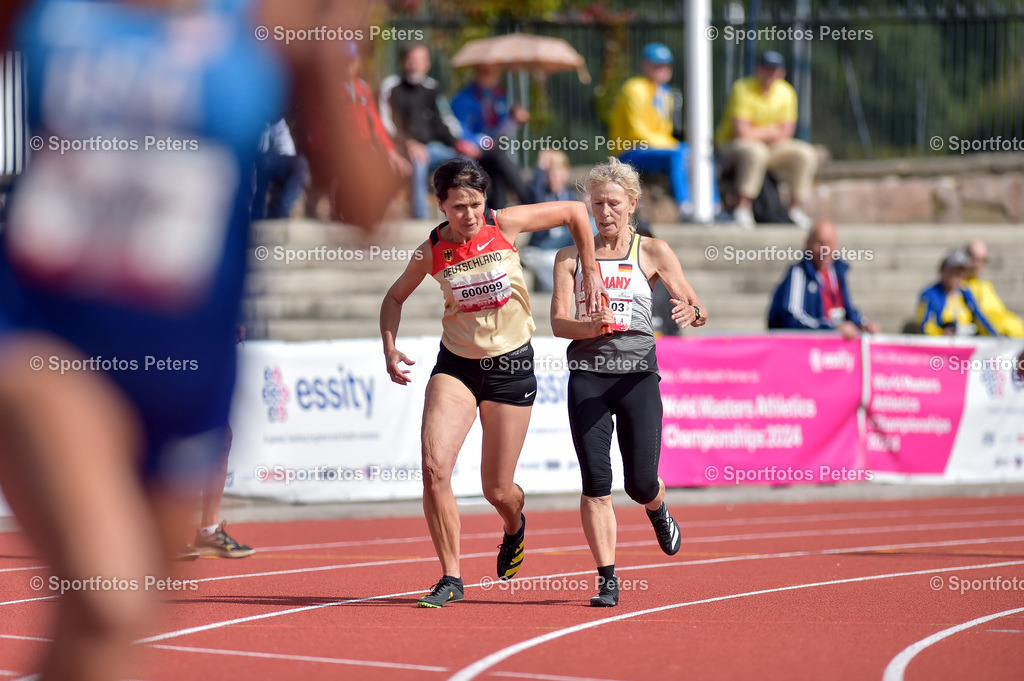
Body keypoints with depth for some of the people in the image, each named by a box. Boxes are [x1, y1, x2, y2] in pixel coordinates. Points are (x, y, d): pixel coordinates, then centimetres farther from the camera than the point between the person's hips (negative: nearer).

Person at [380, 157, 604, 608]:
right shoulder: (431, 252, -7)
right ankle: (451, 578, -6)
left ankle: (515, 524, 43)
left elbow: (575, 211, 2)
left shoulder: (505, 225, -11)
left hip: (511, 366, -1)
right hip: (456, 365, 1)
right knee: (434, 468, -19)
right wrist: (390, 350, -6)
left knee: (497, 491, 3)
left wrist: (591, 272, 1)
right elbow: (395, 297, 10)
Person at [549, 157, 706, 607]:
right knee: (595, 482, -8)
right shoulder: (571, 257, 8)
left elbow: (697, 308, 4)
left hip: (638, 375, -1)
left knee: (641, 484, -5)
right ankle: (607, 579, -2)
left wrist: (692, 313, -21)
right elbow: (558, 322, 0)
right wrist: (593, 326, -21)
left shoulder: (653, 253, 5)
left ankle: (658, 510, 33)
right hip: (588, 376, 1)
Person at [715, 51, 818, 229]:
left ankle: (795, 208, -9)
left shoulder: (786, 92, 2)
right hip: (731, 146, -6)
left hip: (772, 147, 6)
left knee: (806, 154, -14)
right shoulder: (743, 89, -17)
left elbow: (786, 133, -1)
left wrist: (757, 133, -14)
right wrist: (770, 131, -9)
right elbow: (741, 131, -22)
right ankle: (743, 208, -37)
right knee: (755, 152, -40)